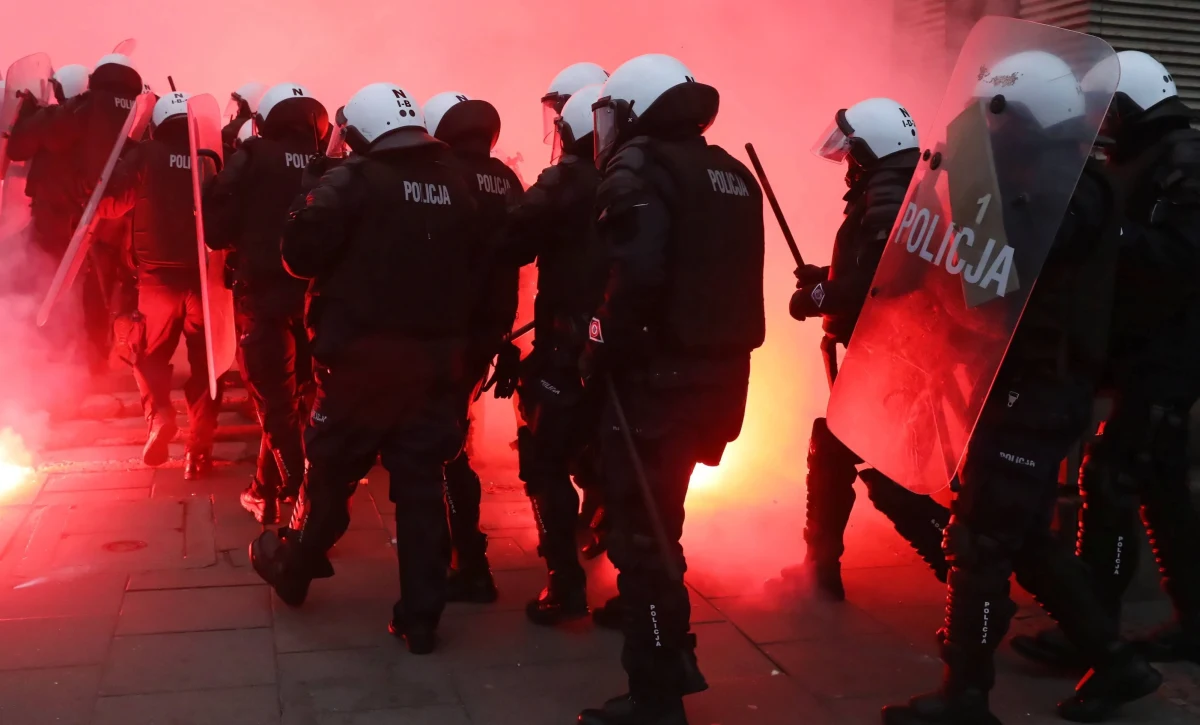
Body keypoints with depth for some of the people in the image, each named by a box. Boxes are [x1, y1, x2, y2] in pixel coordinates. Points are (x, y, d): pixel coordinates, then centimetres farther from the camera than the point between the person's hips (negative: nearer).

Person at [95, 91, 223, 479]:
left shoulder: (145, 156, -1)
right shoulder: (210, 160, 4)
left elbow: (110, 203, -3)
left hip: (158, 276, -1)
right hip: (204, 276, 1)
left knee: (150, 355, 18)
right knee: (204, 363, 9)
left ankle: (159, 414, -7)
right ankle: (199, 450, 7)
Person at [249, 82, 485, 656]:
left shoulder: (355, 180, -8)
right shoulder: (455, 185, 9)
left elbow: (300, 249, -14)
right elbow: (476, 268, 9)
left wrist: (341, 264, 5)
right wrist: (457, 337, 13)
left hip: (364, 357, -4)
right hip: (436, 361, 4)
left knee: (330, 472, 14)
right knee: (422, 484, 8)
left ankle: (292, 569, 36)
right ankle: (421, 617, 11)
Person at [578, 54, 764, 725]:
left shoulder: (640, 168, -11)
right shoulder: (732, 174, 14)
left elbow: (637, 277, -25)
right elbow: (730, 281, 13)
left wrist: (605, 351, -13)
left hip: (658, 378, -8)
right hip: (717, 375, 9)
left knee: (643, 534, 2)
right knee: (658, 522, 23)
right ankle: (672, 659, 35)